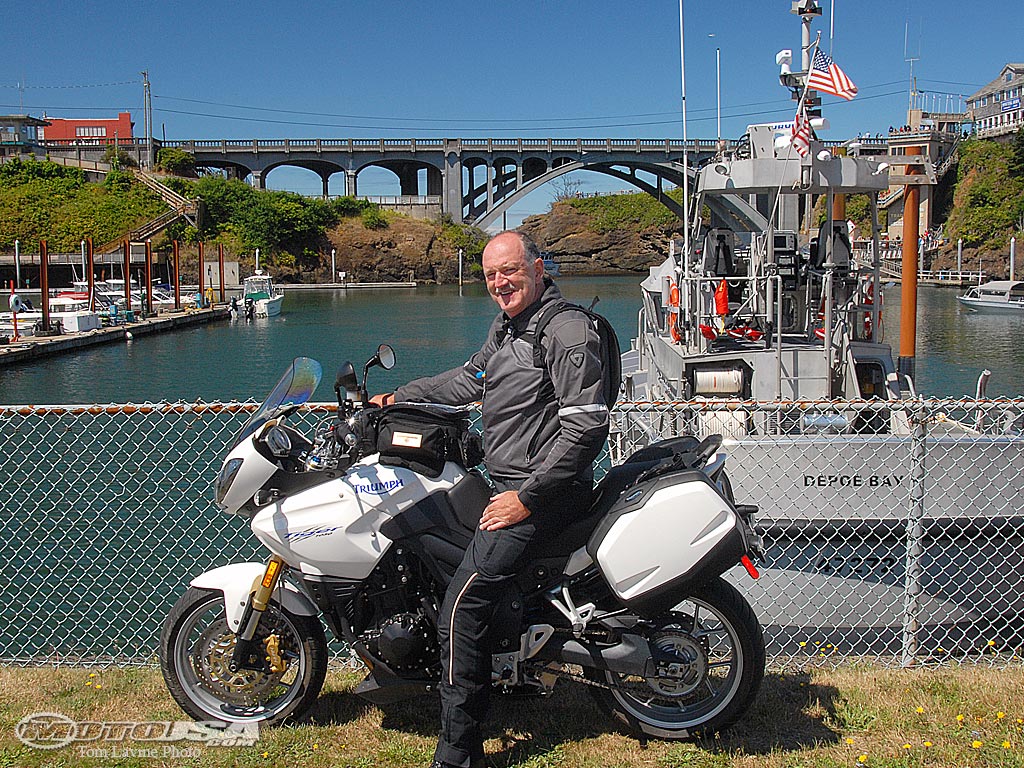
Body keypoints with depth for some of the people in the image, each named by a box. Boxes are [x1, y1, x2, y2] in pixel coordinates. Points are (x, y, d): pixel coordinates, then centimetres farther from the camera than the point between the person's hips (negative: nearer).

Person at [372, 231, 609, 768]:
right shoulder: (507, 327, 15)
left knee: (462, 607, -18)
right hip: (505, 482, 11)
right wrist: (400, 397, 26)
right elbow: (468, 379, 31)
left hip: (542, 493, -11)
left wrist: (527, 498, -22)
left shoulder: (567, 331, -17)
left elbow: (586, 428, -23)